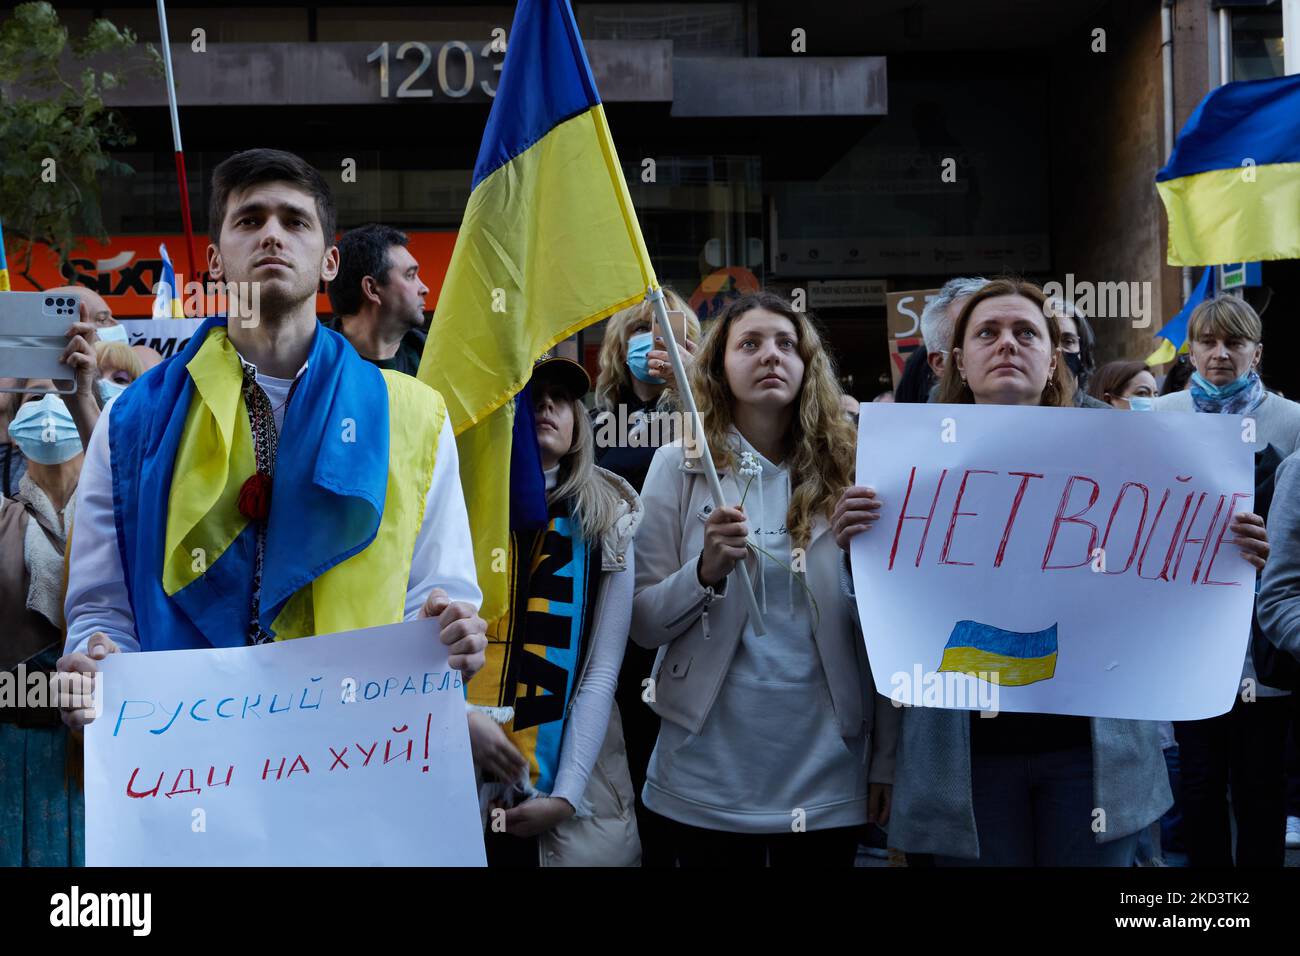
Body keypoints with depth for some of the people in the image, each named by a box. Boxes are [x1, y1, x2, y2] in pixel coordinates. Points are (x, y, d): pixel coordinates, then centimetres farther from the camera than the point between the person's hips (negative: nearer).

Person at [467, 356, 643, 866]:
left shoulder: (607, 523, 4)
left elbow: (601, 673, -1)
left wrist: (565, 795, -9)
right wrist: (462, 715, -18)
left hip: (560, 776, 1)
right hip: (455, 773, -1)